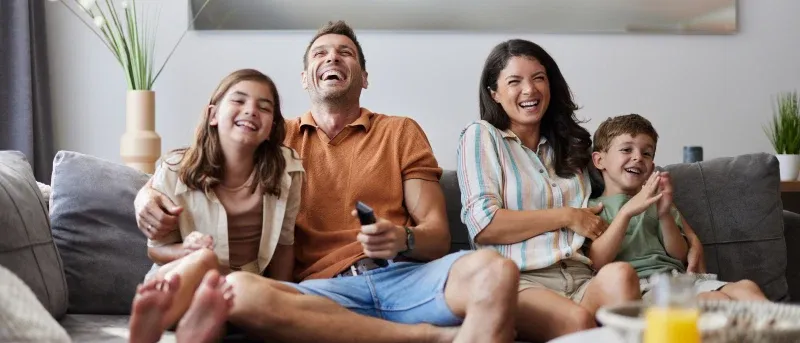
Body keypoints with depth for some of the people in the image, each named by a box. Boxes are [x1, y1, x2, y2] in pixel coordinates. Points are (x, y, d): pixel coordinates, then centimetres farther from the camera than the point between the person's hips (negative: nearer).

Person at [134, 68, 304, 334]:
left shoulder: (286, 171, -7)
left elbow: (283, 244, 6)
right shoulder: (175, 171, -10)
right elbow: (157, 248, 0)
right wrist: (188, 250, -23)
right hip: (179, 284, 0)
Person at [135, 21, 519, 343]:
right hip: (325, 291, 2)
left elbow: (438, 235, 10)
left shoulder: (401, 131, 17)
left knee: (495, 270, -34)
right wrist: (149, 193, 1)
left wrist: (403, 239, -15)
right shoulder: (281, 137, 21)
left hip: (404, 275, -2)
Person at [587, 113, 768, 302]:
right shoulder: (592, 208, 11)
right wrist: (626, 212, -14)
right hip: (640, 287, -5)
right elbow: (596, 263, -7)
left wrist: (665, 215, -2)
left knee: (746, 287, -21)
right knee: (715, 299, -31)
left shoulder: (655, 202, 26)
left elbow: (680, 255, 16)